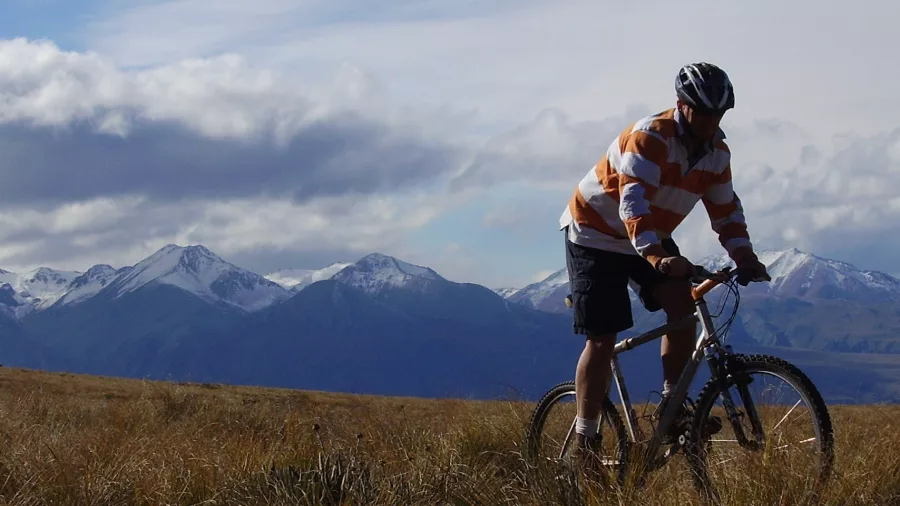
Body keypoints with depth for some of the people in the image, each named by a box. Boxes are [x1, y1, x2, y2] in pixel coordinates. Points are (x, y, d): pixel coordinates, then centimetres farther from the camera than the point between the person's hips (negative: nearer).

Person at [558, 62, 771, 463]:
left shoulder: (716, 151, -5)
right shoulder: (650, 139, -29)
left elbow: (725, 208, 3)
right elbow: (632, 204, -40)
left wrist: (744, 256, -13)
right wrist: (656, 256, -54)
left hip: (653, 239, 7)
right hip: (595, 236, -7)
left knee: (683, 306, -17)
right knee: (602, 340, -10)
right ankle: (585, 441, -1)